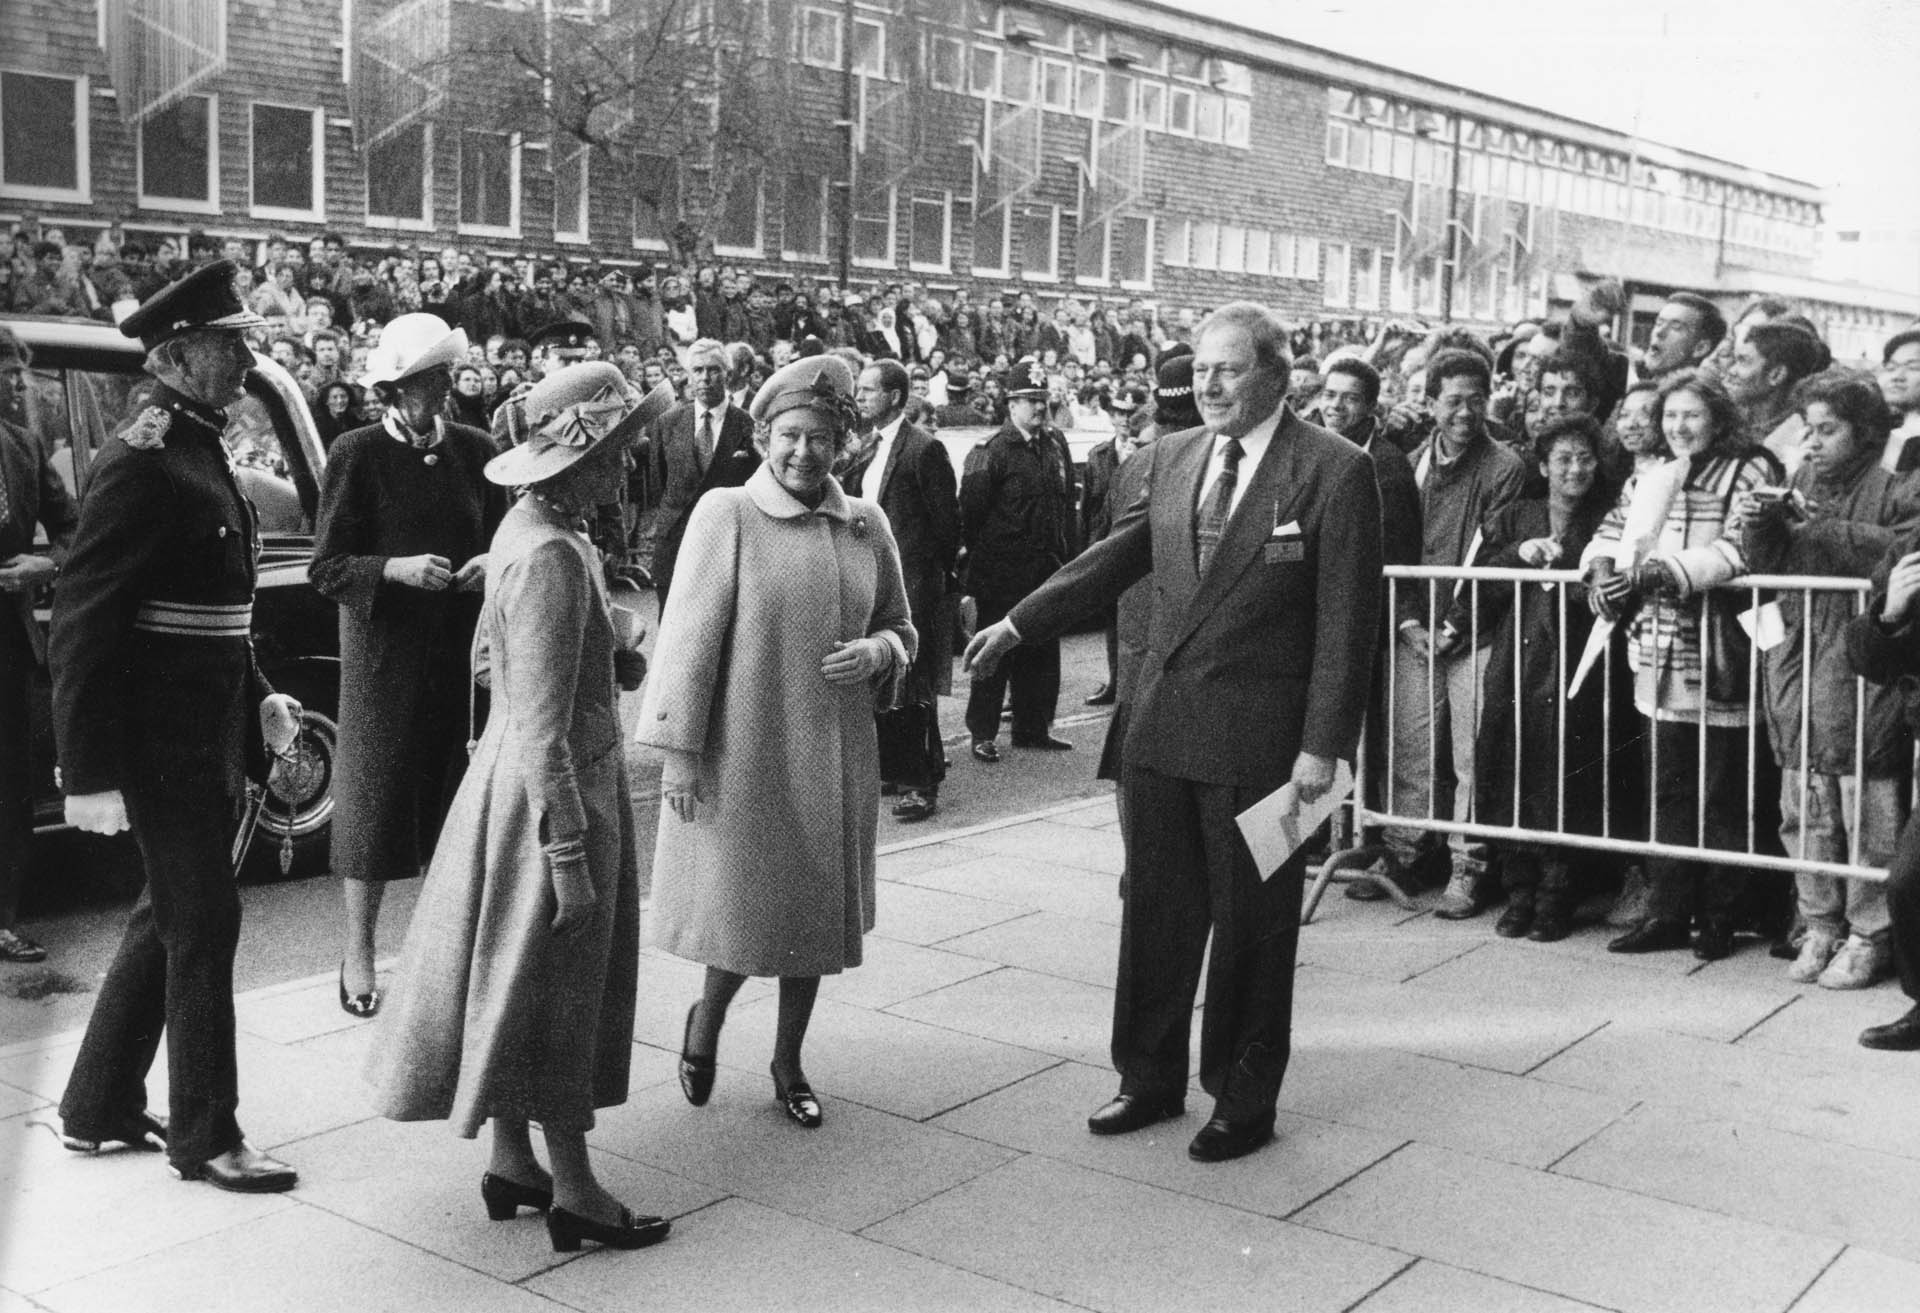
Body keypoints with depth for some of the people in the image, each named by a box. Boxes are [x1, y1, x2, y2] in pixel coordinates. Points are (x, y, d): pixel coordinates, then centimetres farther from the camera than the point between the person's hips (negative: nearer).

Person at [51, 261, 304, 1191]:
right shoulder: (142, 462, -17)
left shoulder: (202, 452, 12)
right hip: (164, 738, -10)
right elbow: (83, 625, -20)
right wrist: (91, 773, -22)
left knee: (170, 918, 18)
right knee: (202, 923, 0)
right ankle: (205, 1139, 14)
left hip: (209, 731, 10)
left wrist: (257, 698, 13)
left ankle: (98, 1108, 32)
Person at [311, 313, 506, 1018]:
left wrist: (490, 565, -8)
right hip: (385, 653, -3)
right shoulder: (357, 454, -5)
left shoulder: (473, 449, 5)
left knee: (460, 797, 5)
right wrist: (399, 570, -22)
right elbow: (327, 568, -7)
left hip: (463, 649, 3)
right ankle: (358, 953, 14)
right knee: (377, 796, 3)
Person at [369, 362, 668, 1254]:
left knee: (516, 979, 18)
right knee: (557, 988, 3)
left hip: (516, 773, 10)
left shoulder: (532, 528, 5)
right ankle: (573, 1192, 17)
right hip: (555, 789, -10)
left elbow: (488, 654, 18)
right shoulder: (550, 555, -25)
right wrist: (568, 853, -22)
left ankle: (511, 1163, 31)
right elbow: (543, 727, -25)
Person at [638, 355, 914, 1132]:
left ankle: (788, 1063, 31)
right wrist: (677, 750, -12)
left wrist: (876, 653, -8)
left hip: (834, 755, 4)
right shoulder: (724, 516, -8)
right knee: (742, 905, 3)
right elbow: (689, 636, -9)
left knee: (814, 912, 13)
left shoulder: (866, 525, 4)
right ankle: (705, 1019, 35)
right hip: (743, 749, -4)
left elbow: (898, 626, 15)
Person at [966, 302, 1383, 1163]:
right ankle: (1151, 1080, 31)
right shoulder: (1172, 456, 8)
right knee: (1155, 908, 14)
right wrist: (1018, 625, 8)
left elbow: (1347, 621, -11)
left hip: (1258, 738, -5)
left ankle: (1244, 1102, 24)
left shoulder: (1334, 472, -9)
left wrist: (1324, 744, -14)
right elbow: (1113, 559, 14)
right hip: (1162, 723, 5)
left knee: (1250, 922, 7)